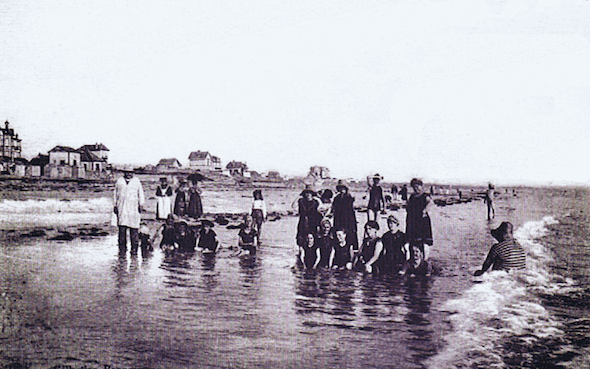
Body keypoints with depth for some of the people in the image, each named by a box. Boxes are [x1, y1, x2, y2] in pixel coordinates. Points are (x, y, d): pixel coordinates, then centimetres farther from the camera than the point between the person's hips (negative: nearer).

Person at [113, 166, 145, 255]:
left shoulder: (136, 181, 9)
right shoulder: (119, 181, 13)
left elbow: (140, 194, 12)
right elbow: (116, 194, 18)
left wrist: (140, 205, 3)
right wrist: (115, 206, 12)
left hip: (133, 208, -1)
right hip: (121, 207, 1)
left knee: (134, 229, -3)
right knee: (122, 228, -4)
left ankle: (134, 248, 3)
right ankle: (122, 248, 1)